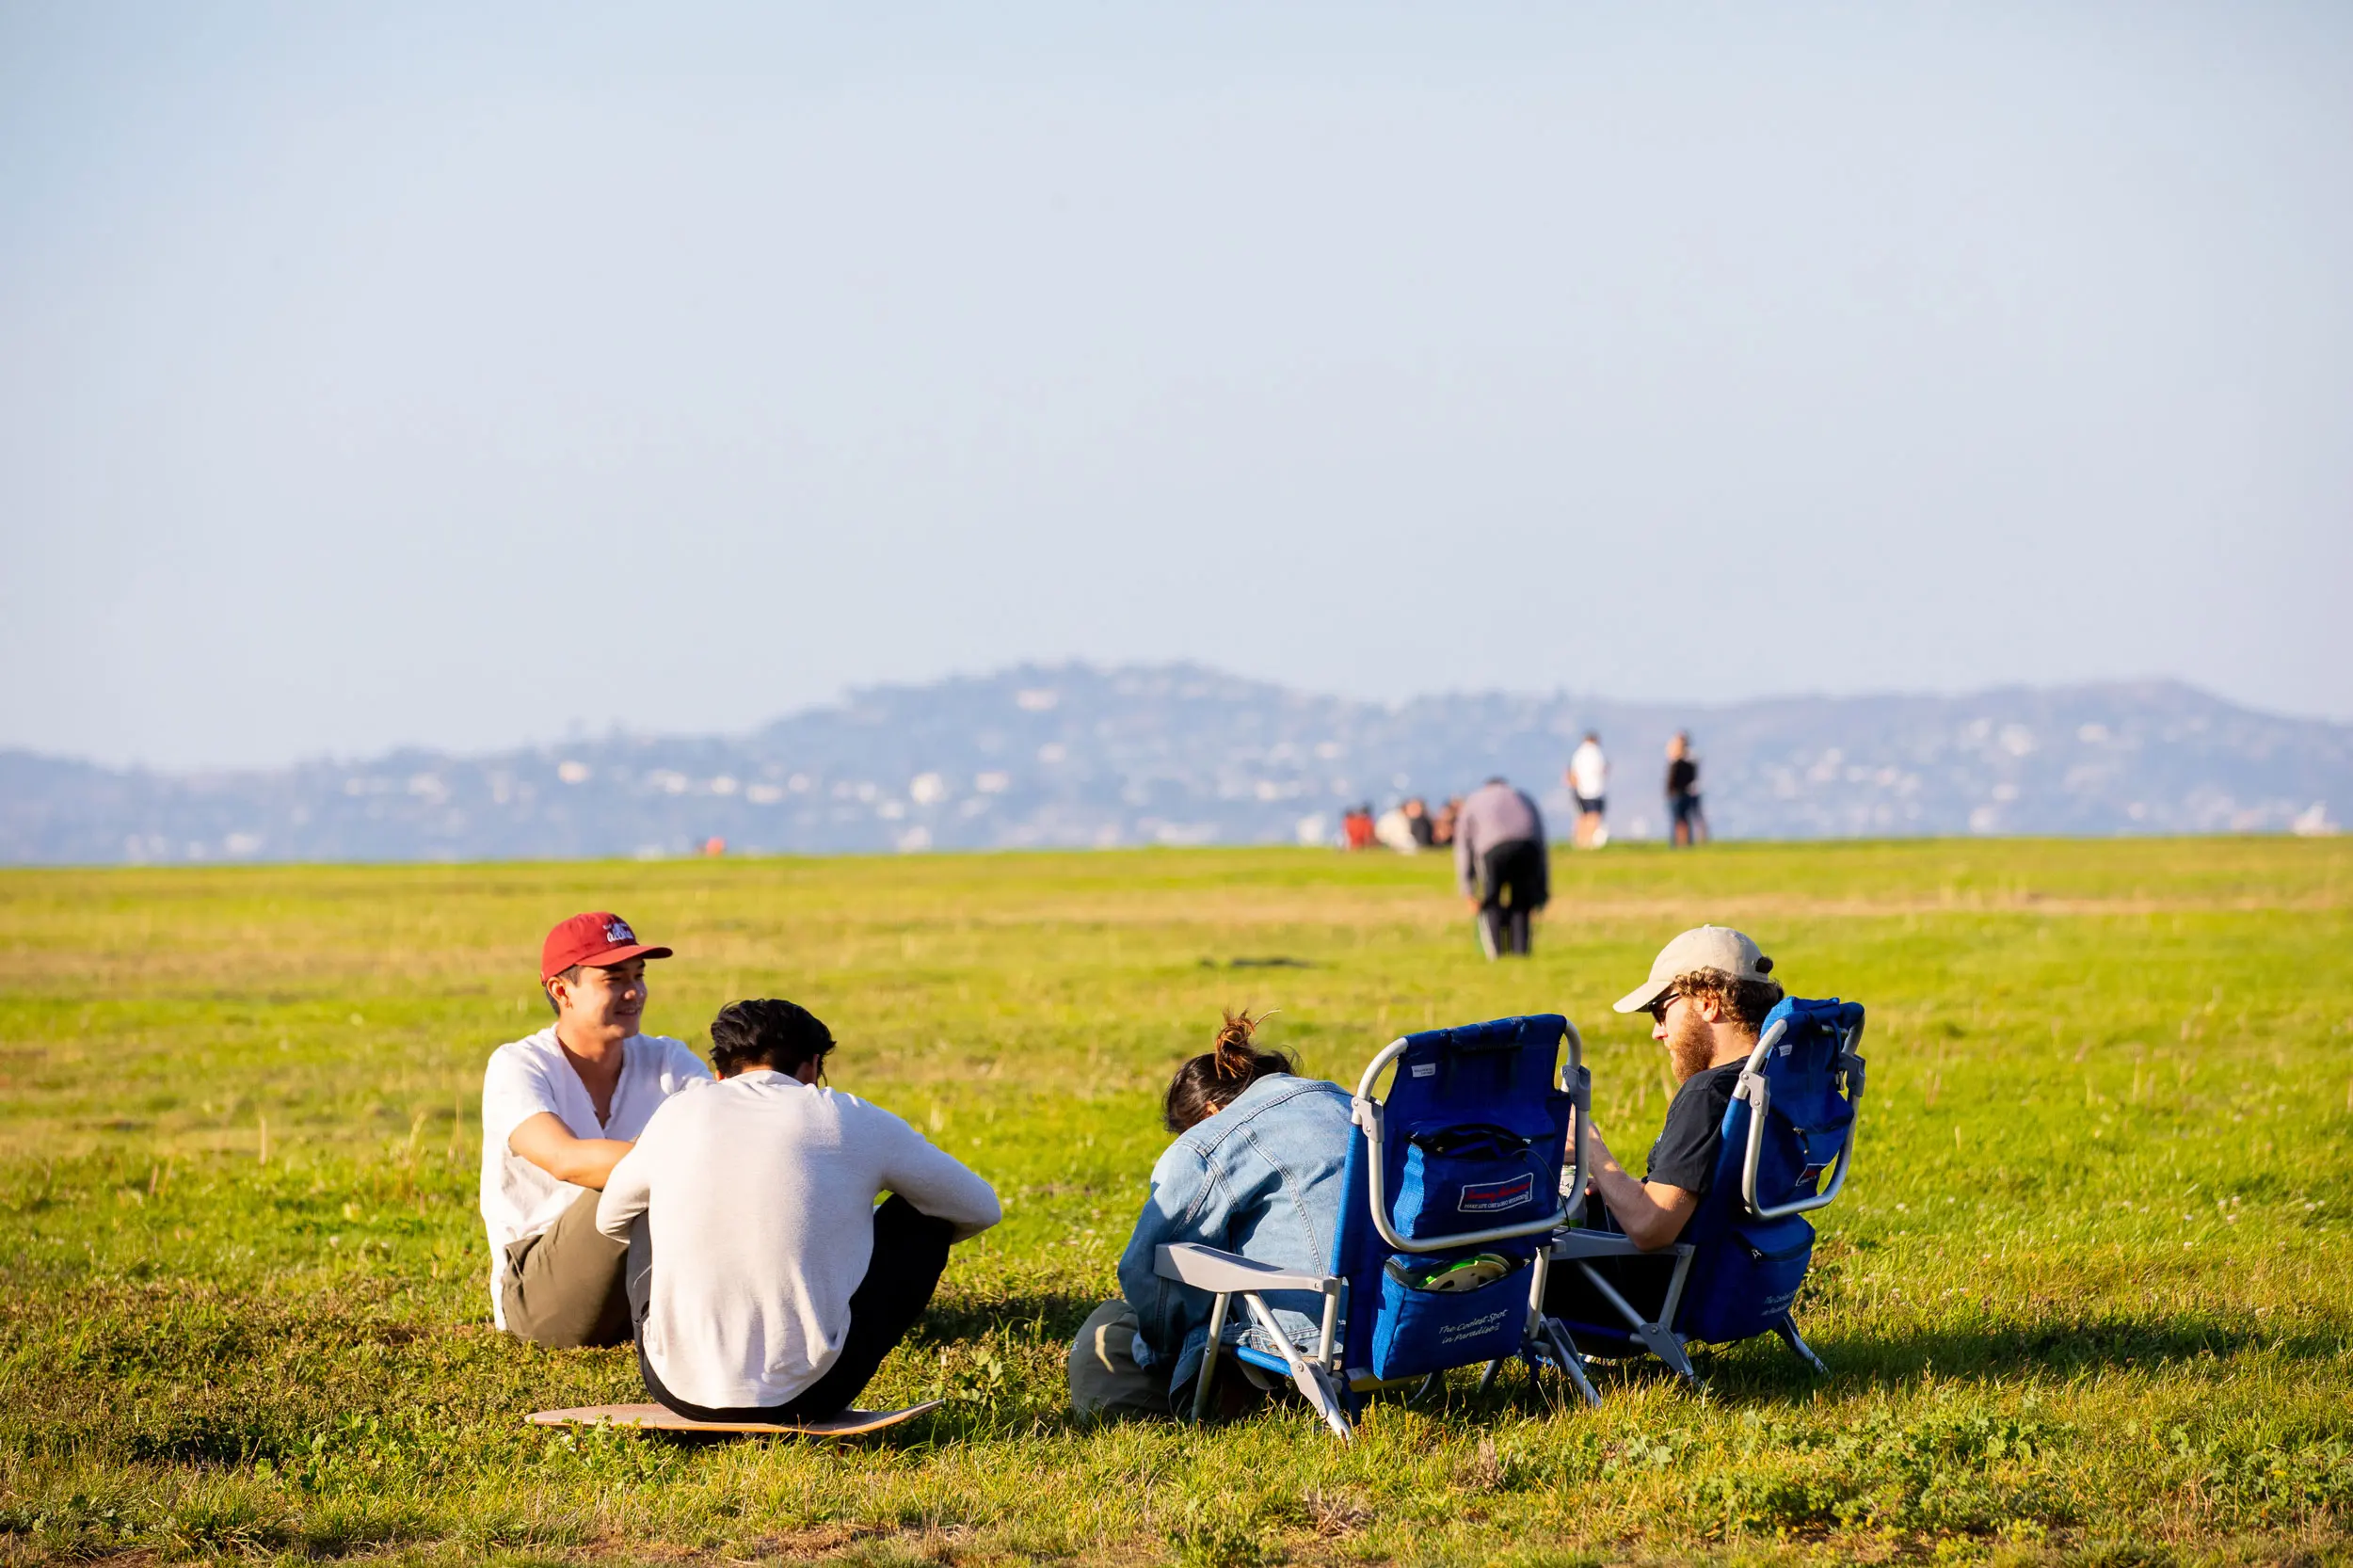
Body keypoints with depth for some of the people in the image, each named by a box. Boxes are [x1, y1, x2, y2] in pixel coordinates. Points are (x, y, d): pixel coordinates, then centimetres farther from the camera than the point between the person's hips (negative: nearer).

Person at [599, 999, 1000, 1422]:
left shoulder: (678, 1114, 8)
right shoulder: (852, 1121, 3)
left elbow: (609, 1220, 28)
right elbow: (980, 1208, 18)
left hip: (678, 1391, 3)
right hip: (805, 1396, -3)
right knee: (925, 1212, 19)